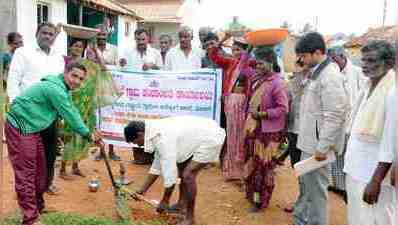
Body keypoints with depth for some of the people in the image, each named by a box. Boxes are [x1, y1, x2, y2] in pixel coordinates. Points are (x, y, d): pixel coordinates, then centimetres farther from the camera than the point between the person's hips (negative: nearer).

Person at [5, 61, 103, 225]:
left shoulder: (63, 89, 10)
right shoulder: (55, 89, -22)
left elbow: (72, 112, 15)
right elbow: (70, 116, -17)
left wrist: (88, 132, 12)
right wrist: (88, 134, -5)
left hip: (32, 129, 10)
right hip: (20, 129, -10)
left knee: (39, 170, 17)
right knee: (26, 174, -4)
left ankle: (38, 206, 33)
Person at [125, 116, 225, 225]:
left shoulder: (163, 139, -28)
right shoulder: (157, 131, 3)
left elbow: (169, 173, -24)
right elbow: (157, 166, 12)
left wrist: (165, 201, -11)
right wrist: (143, 190, 15)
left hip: (210, 139, -10)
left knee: (188, 175, -15)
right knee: (181, 169, 19)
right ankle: (182, 204, 31)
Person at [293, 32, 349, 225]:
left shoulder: (330, 76, -18)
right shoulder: (315, 73, 12)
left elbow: (334, 116, -22)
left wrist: (323, 147, -21)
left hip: (318, 145, -10)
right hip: (309, 142, 10)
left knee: (316, 189, 3)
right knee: (306, 185, 20)